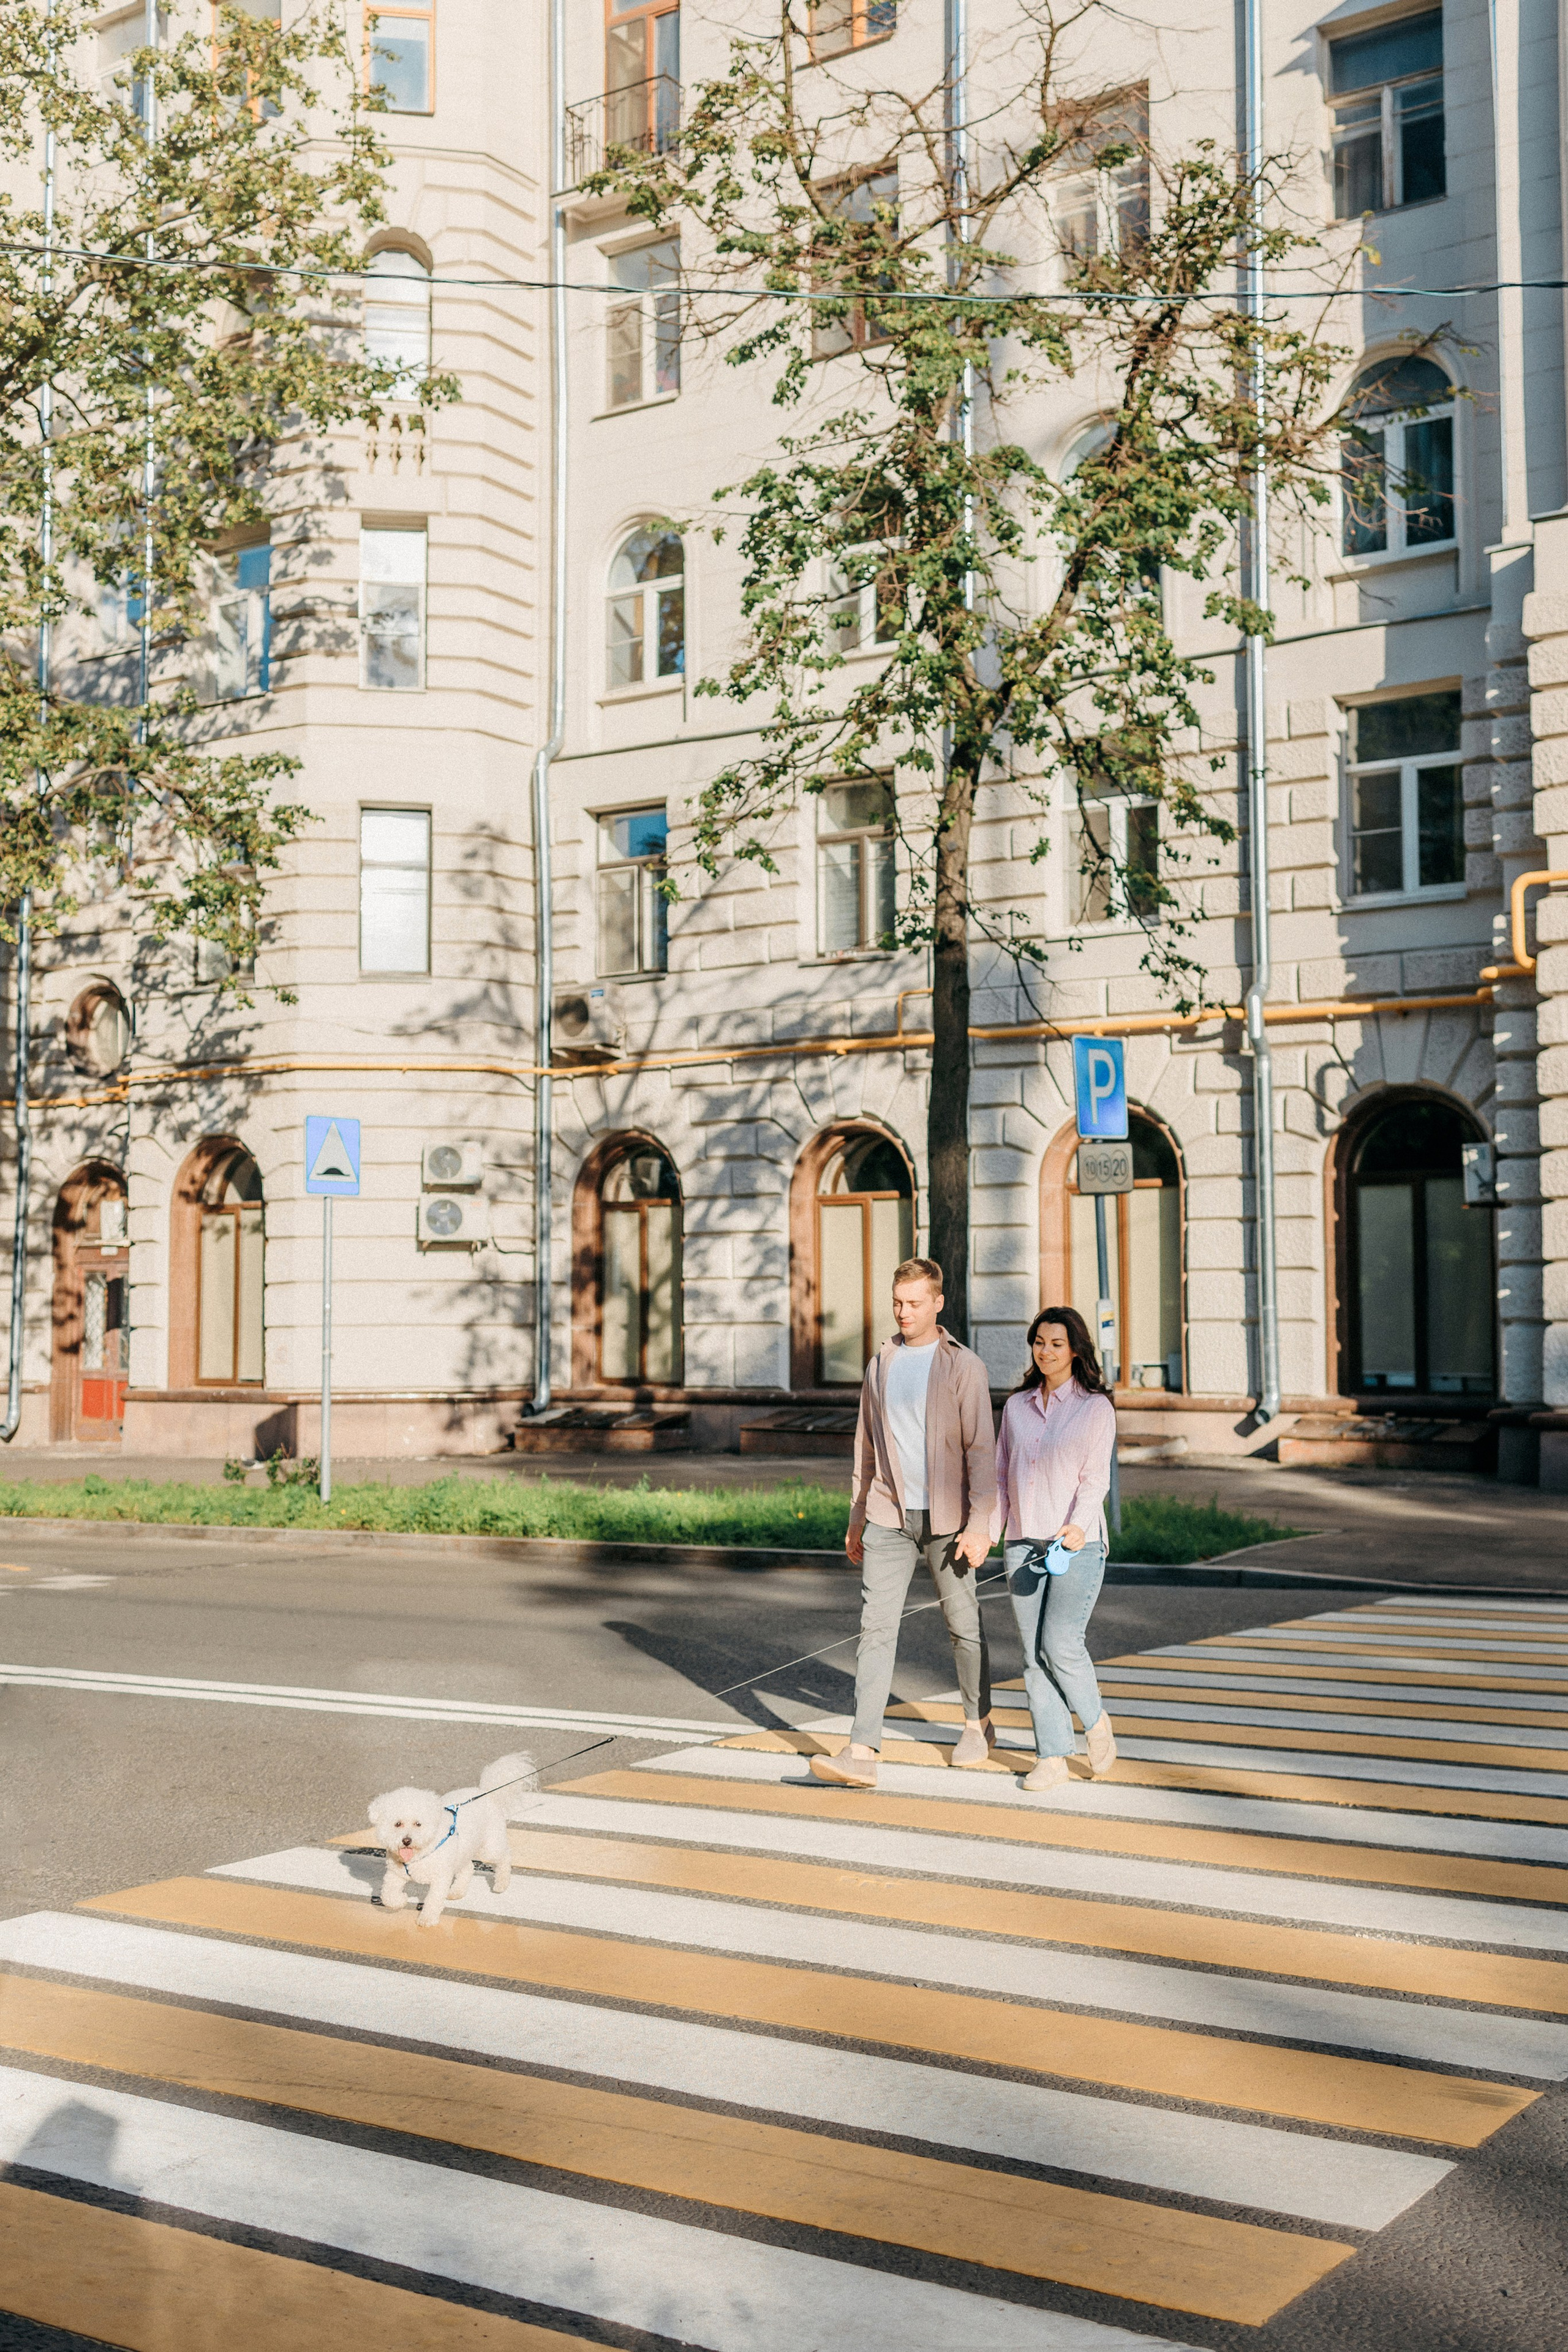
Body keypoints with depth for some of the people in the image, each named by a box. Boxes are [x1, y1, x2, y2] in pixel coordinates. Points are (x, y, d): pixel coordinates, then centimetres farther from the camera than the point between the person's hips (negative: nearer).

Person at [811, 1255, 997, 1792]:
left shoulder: (964, 1366, -6)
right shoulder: (880, 1364, 8)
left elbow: (981, 1450, -10)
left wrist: (979, 1525, -16)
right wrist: (857, 1519, 16)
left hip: (946, 1519, -3)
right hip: (889, 1517, 3)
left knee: (963, 1624, 11)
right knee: (876, 1626, -8)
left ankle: (978, 1724, 34)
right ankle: (862, 1754, -13)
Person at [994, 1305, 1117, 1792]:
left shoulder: (1096, 1408, -1)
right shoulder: (1016, 1406, 12)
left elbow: (1095, 1478, -9)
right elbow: (1001, 1477, 14)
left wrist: (1078, 1525, -26)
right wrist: (989, 1533, 3)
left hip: (1076, 1545, -4)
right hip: (1023, 1545, 4)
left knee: (1061, 1645, -13)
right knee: (1035, 1654, 2)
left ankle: (1096, 1722, 14)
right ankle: (1052, 1756, 8)